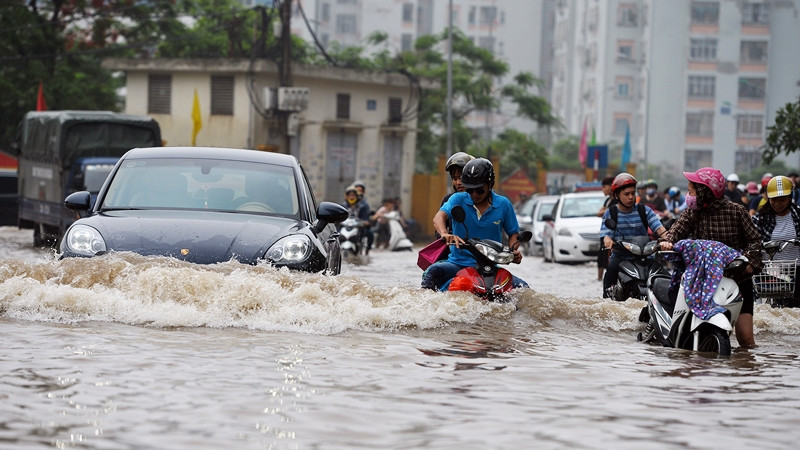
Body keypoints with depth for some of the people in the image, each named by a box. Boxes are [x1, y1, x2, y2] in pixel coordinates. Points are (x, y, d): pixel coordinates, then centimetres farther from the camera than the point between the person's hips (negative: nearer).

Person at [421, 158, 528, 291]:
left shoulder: (503, 204, 6)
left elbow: (513, 233, 14)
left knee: (522, 287, -19)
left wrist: (514, 251, -9)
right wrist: (445, 233, -40)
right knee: (433, 271, -32)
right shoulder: (458, 199, 1)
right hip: (458, 263, -1)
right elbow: (439, 217, -16)